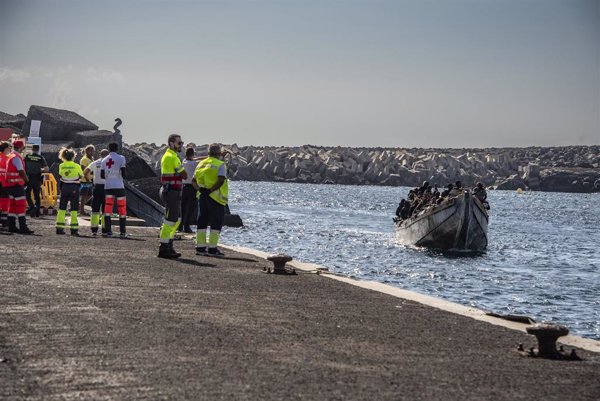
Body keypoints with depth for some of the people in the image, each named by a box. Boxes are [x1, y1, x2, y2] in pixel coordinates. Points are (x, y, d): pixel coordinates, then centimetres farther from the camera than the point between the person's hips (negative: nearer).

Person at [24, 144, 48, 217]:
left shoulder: (27, 157, -4)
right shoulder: (41, 158, -4)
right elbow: (46, 169, -10)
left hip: (28, 178, -1)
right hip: (37, 180, 1)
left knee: (27, 195, 9)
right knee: (37, 196, 13)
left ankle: (32, 207, -14)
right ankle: (37, 212, 13)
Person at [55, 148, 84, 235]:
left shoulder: (61, 166, 0)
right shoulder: (77, 166, -8)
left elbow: (60, 176, 3)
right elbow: (81, 176, 0)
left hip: (64, 187, 3)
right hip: (74, 188, -3)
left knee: (62, 208, 10)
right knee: (74, 209, 0)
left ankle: (59, 228, 9)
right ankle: (74, 229, -3)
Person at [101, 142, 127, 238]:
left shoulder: (104, 160, 8)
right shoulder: (121, 158, -4)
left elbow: (102, 175, 9)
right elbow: (123, 174, -8)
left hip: (108, 186, 3)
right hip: (119, 186, -3)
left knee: (108, 209, 7)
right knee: (122, 209, 3)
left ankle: (108, 231, 3)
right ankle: (123, 232, 3)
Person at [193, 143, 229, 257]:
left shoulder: (201, 164, 14)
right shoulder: (220, 164, -8)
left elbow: (194, 181, 10)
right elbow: (221, 180, -21)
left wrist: (200, 189, 0)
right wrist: (211, 190, -17)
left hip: (203, 197, 7)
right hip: (215, 198, -7)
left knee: (202, 222, 12)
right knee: (216, 222, -2)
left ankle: (200, 247, 13)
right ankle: (212, 249, -6)